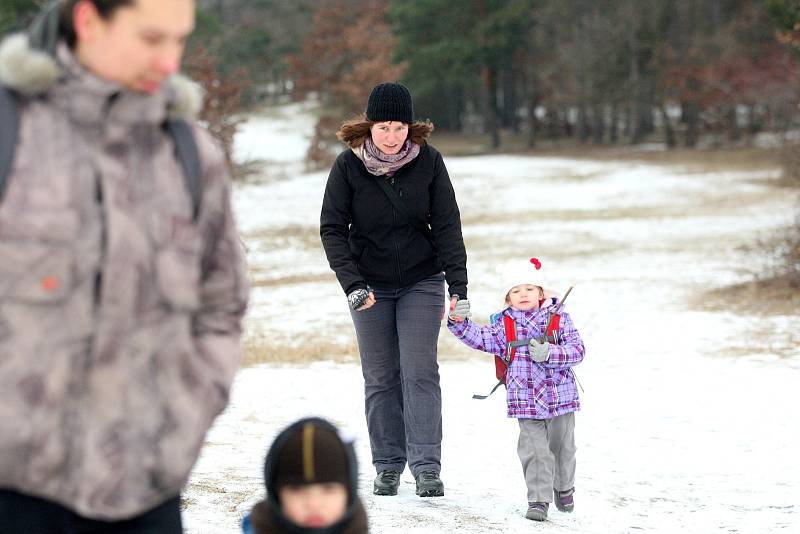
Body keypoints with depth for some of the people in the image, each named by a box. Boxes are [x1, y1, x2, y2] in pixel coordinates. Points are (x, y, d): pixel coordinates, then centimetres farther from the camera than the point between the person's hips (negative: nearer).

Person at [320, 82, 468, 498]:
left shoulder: (428, 160, -10)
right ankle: (388, 467, 11)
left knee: (420, 372, -9)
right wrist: (352, 283, -19)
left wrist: (458, 285, -15)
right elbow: (332, 228, -8)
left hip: (421, 282, -1)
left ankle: (427, 467, -8)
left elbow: (447, 225, -8)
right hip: (370, 285, 1)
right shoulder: (348, 165, -10)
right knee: (380, 378, 4)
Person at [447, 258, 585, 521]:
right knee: (534, 451, -5)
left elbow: (577, 350, -10)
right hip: (525, 400, 0)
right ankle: (538, 500, 2)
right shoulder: (505, 324, 2)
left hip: (561, 398, 0)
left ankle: (564, 489, 36)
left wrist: (549, 353, -24)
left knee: (562, 447, 15)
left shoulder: (559, 318, -3)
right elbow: (481, 339, -4)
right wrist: (460, 322, -20)